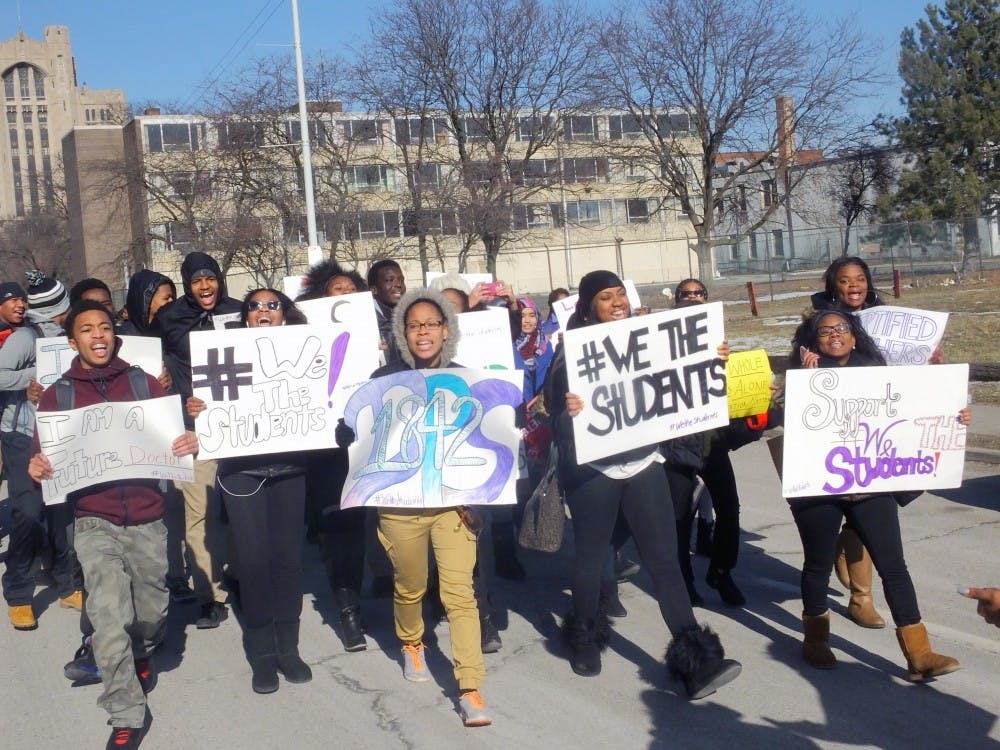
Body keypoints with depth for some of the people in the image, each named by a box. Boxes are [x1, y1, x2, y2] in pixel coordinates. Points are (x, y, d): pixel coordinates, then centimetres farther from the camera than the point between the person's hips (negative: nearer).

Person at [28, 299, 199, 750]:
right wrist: (37, 466, -19)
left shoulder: (144, 384, 5)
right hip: (94, 521, -1)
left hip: (147, 519, 1)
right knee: (109, 617, -12)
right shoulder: (57, 395, 5)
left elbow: (173, 433, 4)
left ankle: (142, 655, 46)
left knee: (151, 612, 11)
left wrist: (189, 443, -19)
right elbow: (44, 452, 4)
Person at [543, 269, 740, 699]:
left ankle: (694, 658, -4)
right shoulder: (572, 352, -6)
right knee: (590, 555, 10)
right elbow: (555, 407, -12)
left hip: (643, 463, 3)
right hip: (592, 470, -3)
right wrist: (566, 412, -34)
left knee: (664, 557, -2)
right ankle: (585, 637, 33)